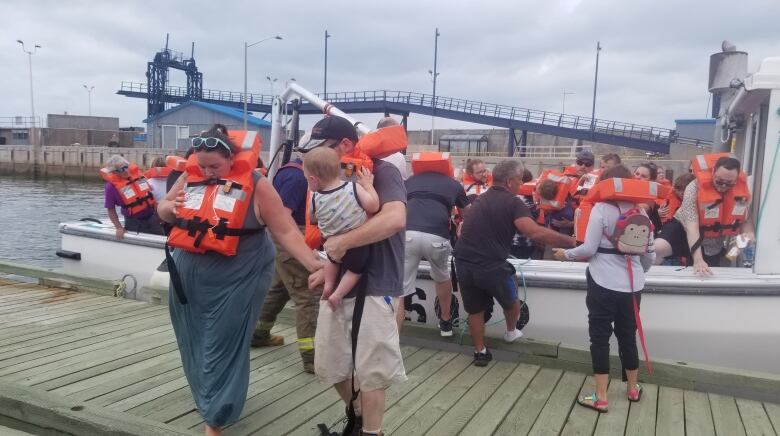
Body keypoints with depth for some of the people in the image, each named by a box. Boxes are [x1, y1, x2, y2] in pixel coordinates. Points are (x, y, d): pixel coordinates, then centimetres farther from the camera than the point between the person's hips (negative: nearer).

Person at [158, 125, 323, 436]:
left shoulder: (255, 185, -11)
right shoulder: (189, 178, 2)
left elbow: (285, 231, -11)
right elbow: (163, 210, 18)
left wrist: (313, 263, -20)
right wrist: (171, 208, -6)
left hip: (235, 281, -5)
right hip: (189, 278, 5)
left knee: (222, 348, 0)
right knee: (194, 344, 16)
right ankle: (208, 397, 38)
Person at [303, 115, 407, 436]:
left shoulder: (381, 171, -12)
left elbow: (395, 219, -30)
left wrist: (343, 242, -24)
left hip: (376, 284, -8)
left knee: (370, 370, 1)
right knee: (329, 363, 14)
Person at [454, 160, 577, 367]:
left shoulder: (479, 200, 15)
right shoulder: (512, 203, -9)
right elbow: (536, 233, -24)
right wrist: (571, 242, -17)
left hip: (463, 263, 5)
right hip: (492, 267, -5)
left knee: (475, 310, 23)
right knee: (511, 300, 26)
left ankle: (480, 352, 31)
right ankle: (511, 332, 49)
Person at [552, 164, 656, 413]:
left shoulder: (602, 207, -7)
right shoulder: (641, 212, 8)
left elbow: (589, 249, -12)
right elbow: (650, 256, 12)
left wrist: (566, 254, 5)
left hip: (604, 285, -5)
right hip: (632, 287, 5)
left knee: (600, 338, 4)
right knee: (628, 337, 19)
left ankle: (601, 398, 9)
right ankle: (633, 389, 34)